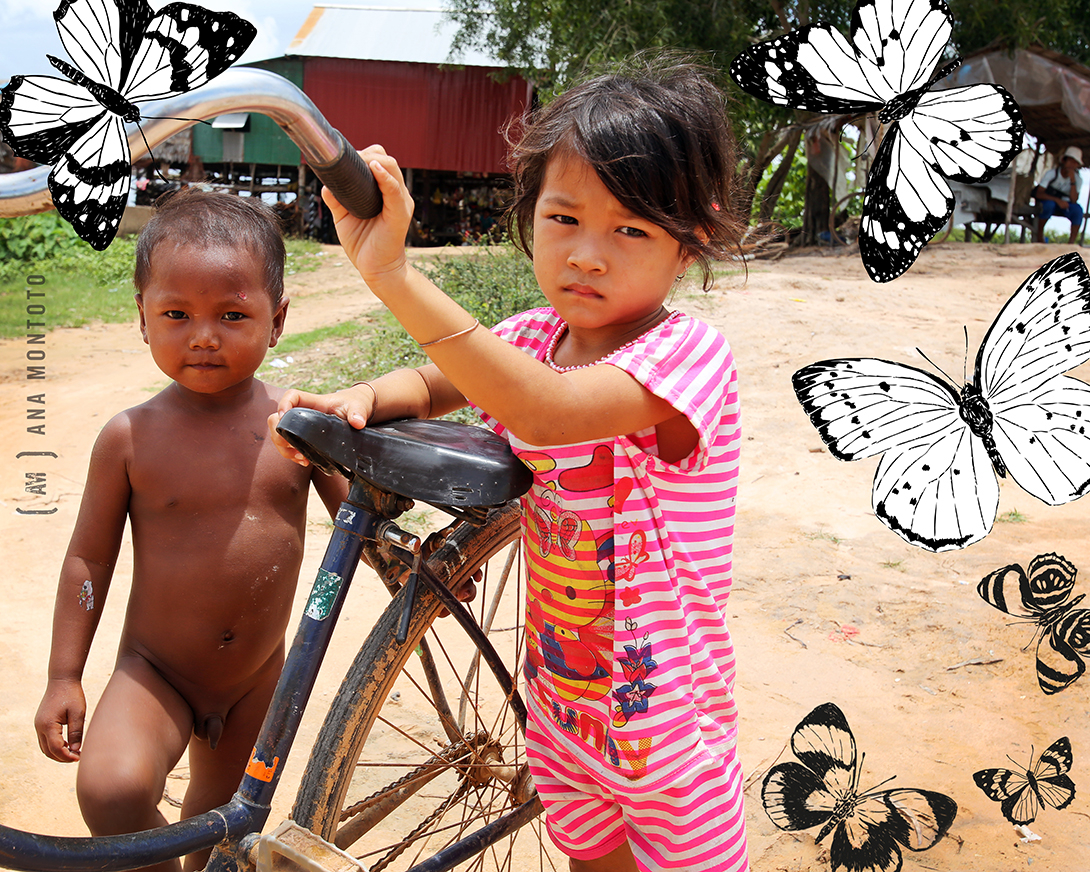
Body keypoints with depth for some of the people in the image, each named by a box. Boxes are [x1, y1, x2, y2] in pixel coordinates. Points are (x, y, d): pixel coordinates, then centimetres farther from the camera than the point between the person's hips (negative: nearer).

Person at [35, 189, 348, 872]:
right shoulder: (130, 438, -14)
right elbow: (89, 559, -5)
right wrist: (64, 677, -3)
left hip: (257, 675, 2)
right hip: (154, 672, -2)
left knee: (221, 816, 21)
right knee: (112, 789, -27)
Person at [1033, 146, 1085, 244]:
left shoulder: (1077, 180, -7)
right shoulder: (1052, 173, -16)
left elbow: (1074, 200, -20)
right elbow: (1038, 194, -23)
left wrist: (1072, 181, -29)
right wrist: (1057, 200, -36)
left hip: (1064, 204, 3)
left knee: (1078, 209, -30)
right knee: (1049, 204, -39)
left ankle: (1072, 242, -27)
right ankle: (1039, 233, -18)